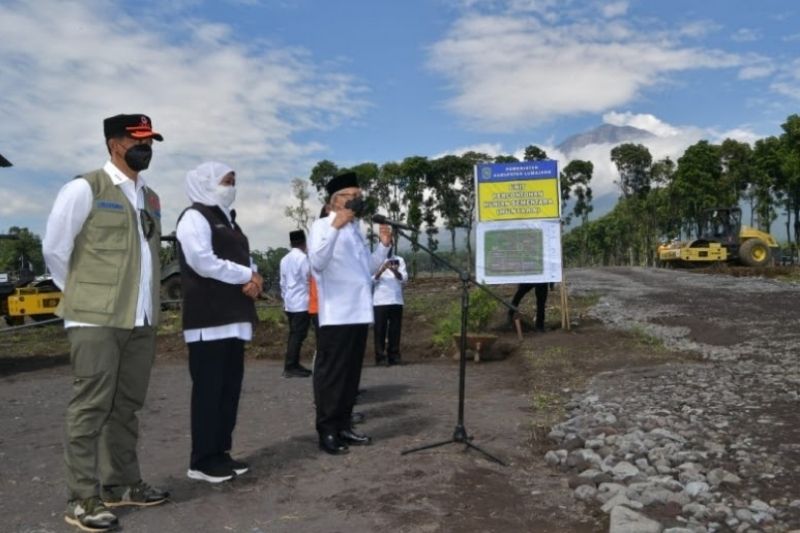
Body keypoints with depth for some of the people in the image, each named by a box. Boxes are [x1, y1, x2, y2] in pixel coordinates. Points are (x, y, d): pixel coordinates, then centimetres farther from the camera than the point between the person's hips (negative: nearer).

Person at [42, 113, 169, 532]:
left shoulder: (150, 198, 16)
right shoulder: (84, 188, -4)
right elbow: (54, 250, -2)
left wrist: (146, 301, 14)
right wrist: (83, 295, 5)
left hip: (141, 320, 6)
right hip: (96, 318, -6)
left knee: (127, 405, 12)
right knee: (91, 407, -2)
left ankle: (121, 484, 24)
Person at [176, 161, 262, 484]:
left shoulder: (227, 220, 23)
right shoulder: (195, 217, -5)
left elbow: (243, 259, 21)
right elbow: (203, 262, -18)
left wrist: (252, 279, -2)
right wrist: (246, 276, -8)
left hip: (233, 317, 9)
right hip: (209, 318, -9)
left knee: (230, 387, 9)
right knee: (208, 388, -5)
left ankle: (220, 453, 17)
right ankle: (202, 460, 2)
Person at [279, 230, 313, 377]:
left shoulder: (285, 259, 11)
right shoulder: (303, 258, -12)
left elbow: (283, 282, 14)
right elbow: (309, 279, -11)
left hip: (289, 303, 8)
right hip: (301, 303, -8)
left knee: (294, 334, 13)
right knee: (298, 335, -5)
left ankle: (293, 365, 16)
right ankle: (290, 367, -5)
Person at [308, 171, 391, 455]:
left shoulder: (356, 229, 18)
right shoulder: (323, 225, -6)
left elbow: (368, 268, 20)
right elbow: (318, 262, -23)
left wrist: (384, 245, 7)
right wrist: (335, 227, -29)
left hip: (359, 312, 8)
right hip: (336, 314, -8)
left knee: (351, 373, 13)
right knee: (331, 374, -2)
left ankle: (343, 426, 23)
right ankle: (326, 431, 6)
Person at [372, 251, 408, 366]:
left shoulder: (399, 260, 11)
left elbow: (404, 279, 1)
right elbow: (371, 279, -6)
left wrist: (394, 271, -18)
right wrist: (381, 270, -23)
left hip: (396, 301, 2)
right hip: (379, 302, -2)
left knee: (395, 330, 4)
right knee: (379, 330, -3)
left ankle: (394, 356, 11)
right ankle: (380, 357, 1)